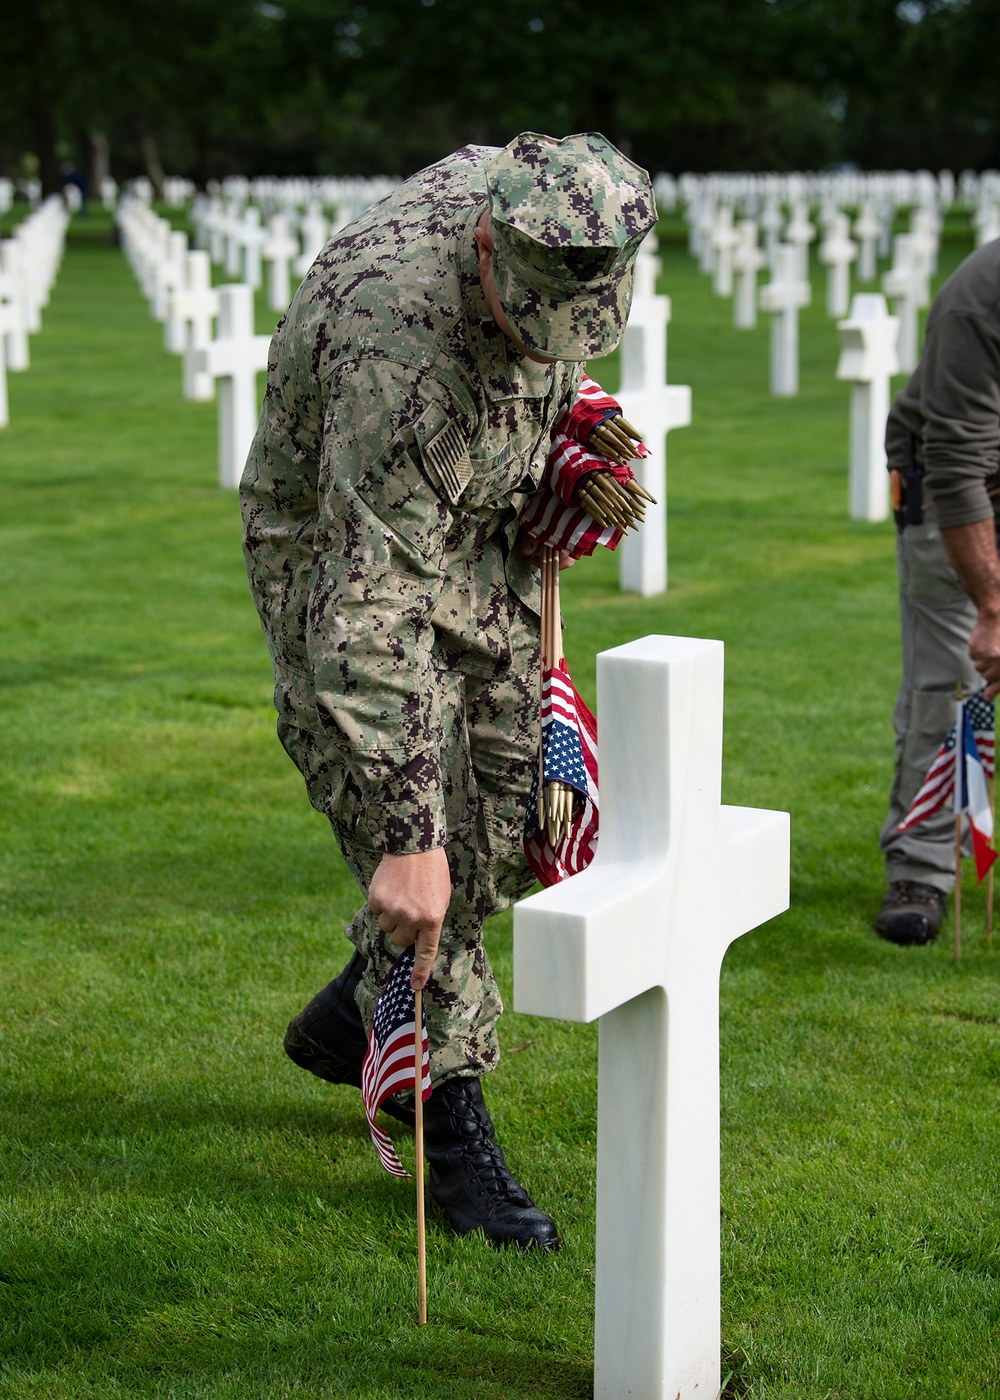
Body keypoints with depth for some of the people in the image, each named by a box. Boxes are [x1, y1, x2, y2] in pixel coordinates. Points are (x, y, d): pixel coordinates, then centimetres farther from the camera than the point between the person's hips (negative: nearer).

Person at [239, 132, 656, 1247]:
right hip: (335, 555, -7)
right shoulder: (399, 347, -40)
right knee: (437, 851, -12)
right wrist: (407, 838, -43)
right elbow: (375, 610, -41)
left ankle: (349, 1019, 25)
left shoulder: (517, 190, -18)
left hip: (470, 534, 7)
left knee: (529, 806, 7)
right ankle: (453, 1126, 3)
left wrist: (563, 437, 7)